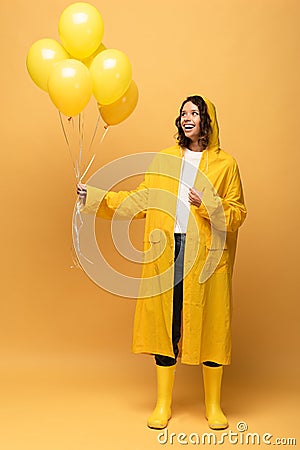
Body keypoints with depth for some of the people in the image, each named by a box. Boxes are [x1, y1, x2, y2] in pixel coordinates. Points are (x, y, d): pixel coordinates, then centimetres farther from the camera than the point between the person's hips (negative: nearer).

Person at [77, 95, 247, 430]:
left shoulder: (225, 163, 5)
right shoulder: (163, 160, 13)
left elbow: (238, 213, 3)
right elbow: (141, 200, 12)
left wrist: (209, 205, -15)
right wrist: (95, 196, 7)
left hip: (206, 253, -2)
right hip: (166, 251, 2)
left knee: (209, 323, 2)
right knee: (166, 321, 4)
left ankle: (213, 405, 17)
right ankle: (163, 404, 17)